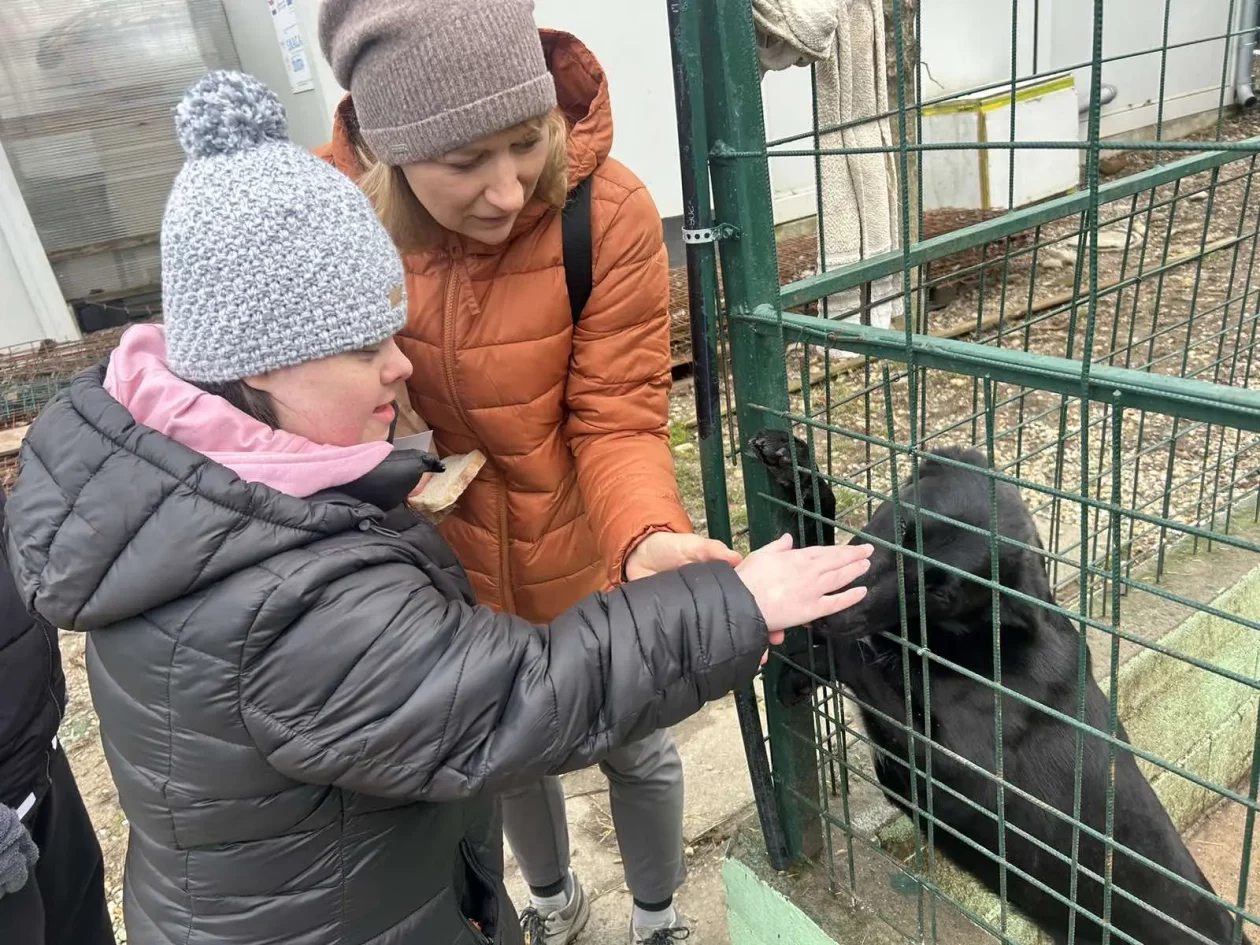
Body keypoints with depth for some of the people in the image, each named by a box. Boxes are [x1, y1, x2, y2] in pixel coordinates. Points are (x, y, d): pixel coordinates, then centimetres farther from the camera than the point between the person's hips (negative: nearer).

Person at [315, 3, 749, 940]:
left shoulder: (611, 213, -27)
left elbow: (618, 421, -23)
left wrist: (649, 539, -42)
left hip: (585, 565, -2)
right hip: (448, 570, 3)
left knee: (634, 750, 20)